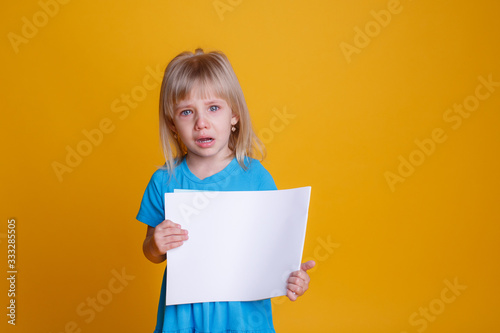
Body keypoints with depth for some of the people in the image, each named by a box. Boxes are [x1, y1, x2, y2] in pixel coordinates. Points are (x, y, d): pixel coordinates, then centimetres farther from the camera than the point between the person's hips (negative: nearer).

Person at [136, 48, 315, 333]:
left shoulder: (255, 176, -10)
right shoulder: (164, 181, -6)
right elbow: (151, 253, 3)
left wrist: (291, 276, -23)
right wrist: (156, 245, -18)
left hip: (243, 309, -1)